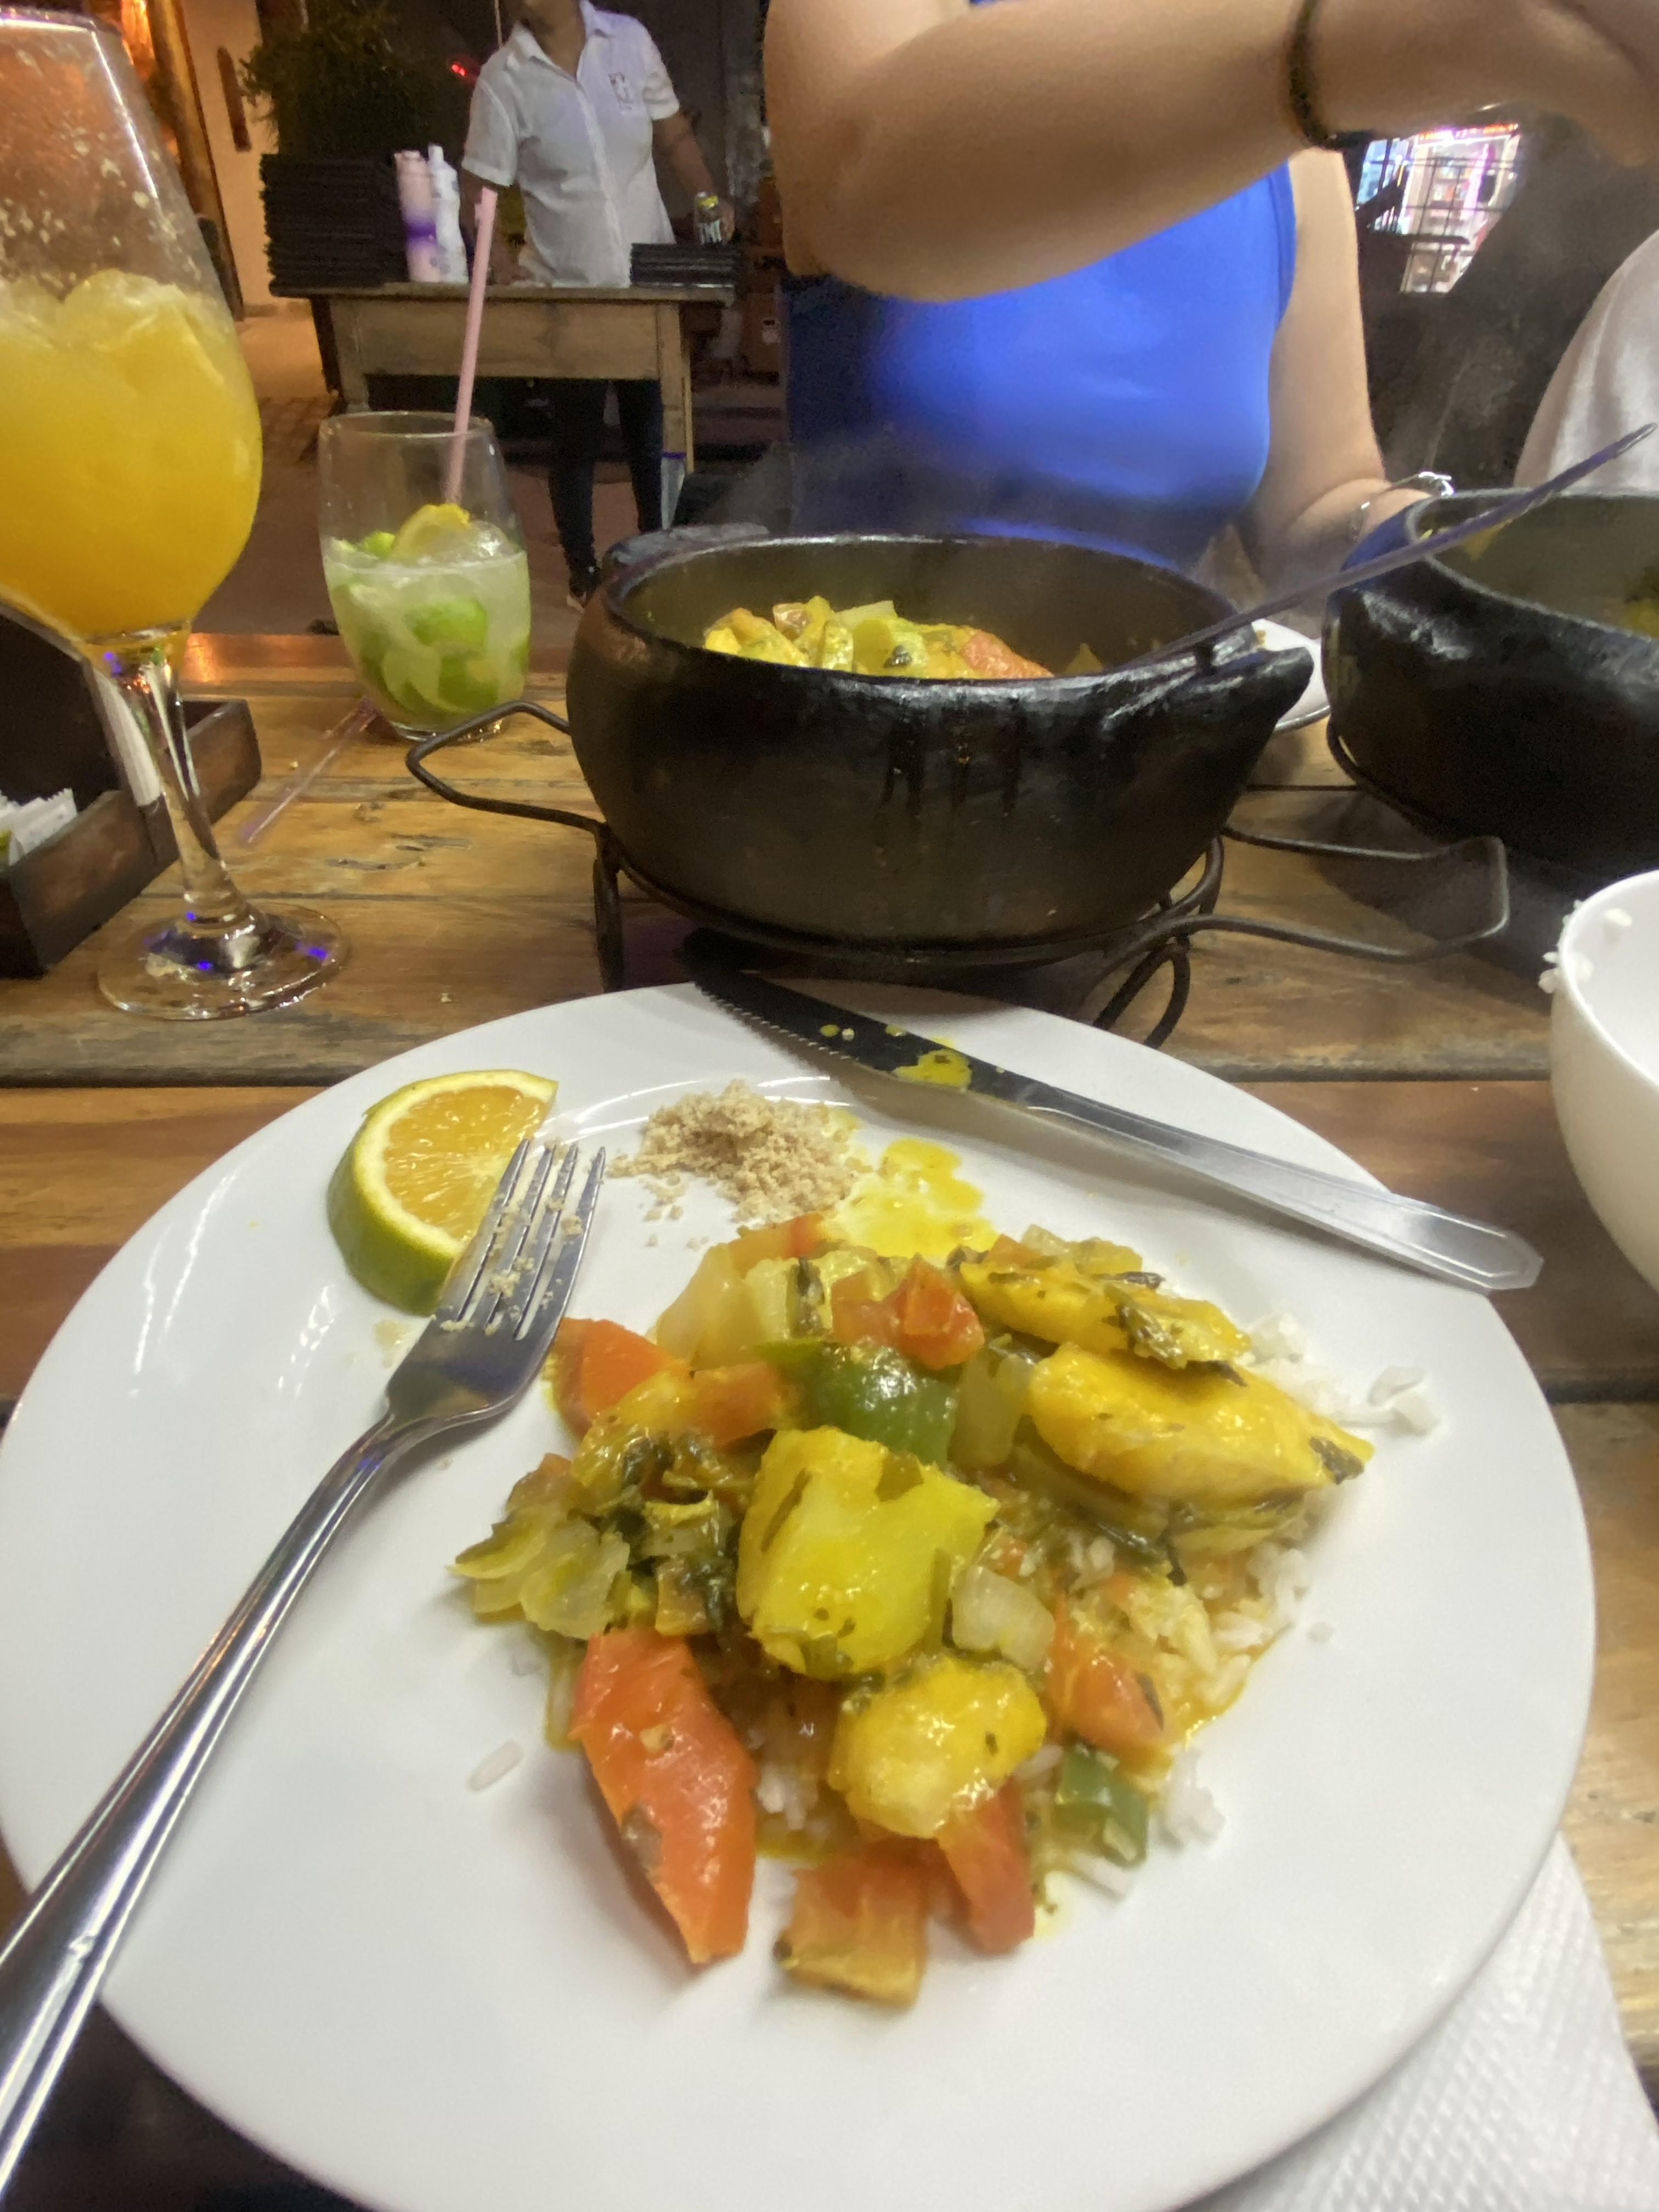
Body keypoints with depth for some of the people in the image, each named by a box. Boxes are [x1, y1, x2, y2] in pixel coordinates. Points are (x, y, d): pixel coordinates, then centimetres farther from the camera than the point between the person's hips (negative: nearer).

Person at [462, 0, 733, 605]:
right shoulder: (503, 78, -6)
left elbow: (674, 135, 10)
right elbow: (477, 190, -8)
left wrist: (709, 199, -7)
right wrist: (495, 255, -26)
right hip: (566, 292, -2)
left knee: (652, 429, 11)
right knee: (576, 440, 6)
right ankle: (583, 571, 21)